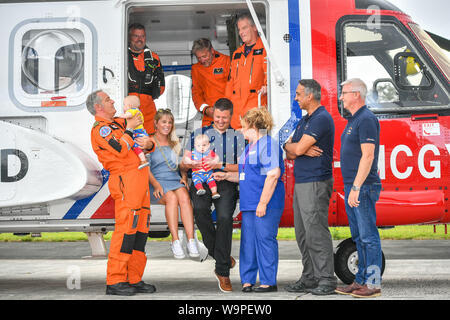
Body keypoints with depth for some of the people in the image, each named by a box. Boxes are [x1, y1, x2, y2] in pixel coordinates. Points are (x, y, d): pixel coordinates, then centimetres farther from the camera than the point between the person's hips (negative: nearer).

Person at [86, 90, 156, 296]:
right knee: (126, 228, -14)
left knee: (141, 229, 7)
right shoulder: (100, 129, -4)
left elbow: (146, 145, 23)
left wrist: (148, 144, 0)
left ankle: (134, 279, 11)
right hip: (126, 180, -9)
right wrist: (129, 129, -6)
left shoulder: (119, 123, 24)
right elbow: (121, 150, -19)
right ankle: (115, 281, -11)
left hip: (139, 180, 9)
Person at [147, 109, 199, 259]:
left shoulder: (175, 144, 23)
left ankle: (191, 240, -42)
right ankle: (175, 241, -37)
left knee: (184, 197, -32)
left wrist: (184, 177, 1)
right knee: (171, 198, -36)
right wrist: (156, 184, -15)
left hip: (175, 180, 3)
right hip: (156, 181, -3)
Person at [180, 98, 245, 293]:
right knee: (199, 208, -31)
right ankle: (218, 253, -15)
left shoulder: (238, 137, 16)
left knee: (225, 217, -23)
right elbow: (184, 163, 15)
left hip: (226, 183, -1)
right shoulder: (199, 133, 20)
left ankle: (223, 271, -13)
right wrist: (190, 164, -10)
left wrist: (221, 166, -12)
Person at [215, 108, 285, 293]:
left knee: (264, 240, -6)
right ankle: (247, 280, 16)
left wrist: (263, 202, -21)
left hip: (265, 205, -10)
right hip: (249, 204, 10)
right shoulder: (249, 147, 21)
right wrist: (225, 176, 21)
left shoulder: (268, 144, -10)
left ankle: (269, 282, 2)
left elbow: (273, 175, -19)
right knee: (247, 241, 9)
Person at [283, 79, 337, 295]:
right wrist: (302, 150, -6)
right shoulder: (304, 120, 20)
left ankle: (327, 280, -5)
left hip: (316, 183, -10)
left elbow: (298, 148, -18)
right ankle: (309, 278, 18)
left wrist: (291, 146, 5)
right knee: (303, 234, 11)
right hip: (301, 183, 10)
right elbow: (290, 154, 15)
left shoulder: (322, 119, -12)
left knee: (316, 232, -10)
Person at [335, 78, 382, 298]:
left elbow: (368, 156, -20)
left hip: (362, 188, -10)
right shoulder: (353, 120, 19)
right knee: (358, 237, 13)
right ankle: (361, 281, 19)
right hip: (352, 187, 10)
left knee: (368, 236, -6)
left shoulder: (366, 119, -12)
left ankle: (373, 284, -1)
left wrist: (356, 187, -23)